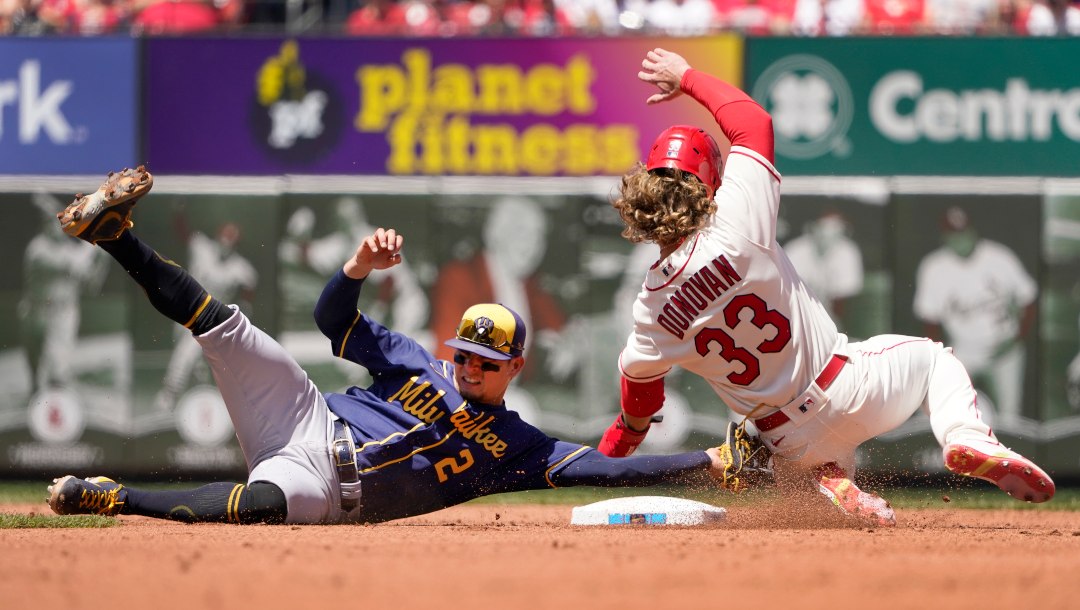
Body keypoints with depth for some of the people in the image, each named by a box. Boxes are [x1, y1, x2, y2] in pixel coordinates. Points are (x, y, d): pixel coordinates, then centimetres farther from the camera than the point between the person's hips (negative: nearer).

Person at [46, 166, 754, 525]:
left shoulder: (515, 446, 10)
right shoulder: (416, 364, 17)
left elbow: (604, 467, 0)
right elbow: (335, 317, 12)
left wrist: (711, 462, -11)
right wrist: (362, 266, -10)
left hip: (325, 490, -3)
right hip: (313, 422, 3)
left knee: (256, 500, -41)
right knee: (227, 327, -17)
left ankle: (108, 498, -37)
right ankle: (114, 234, -20)